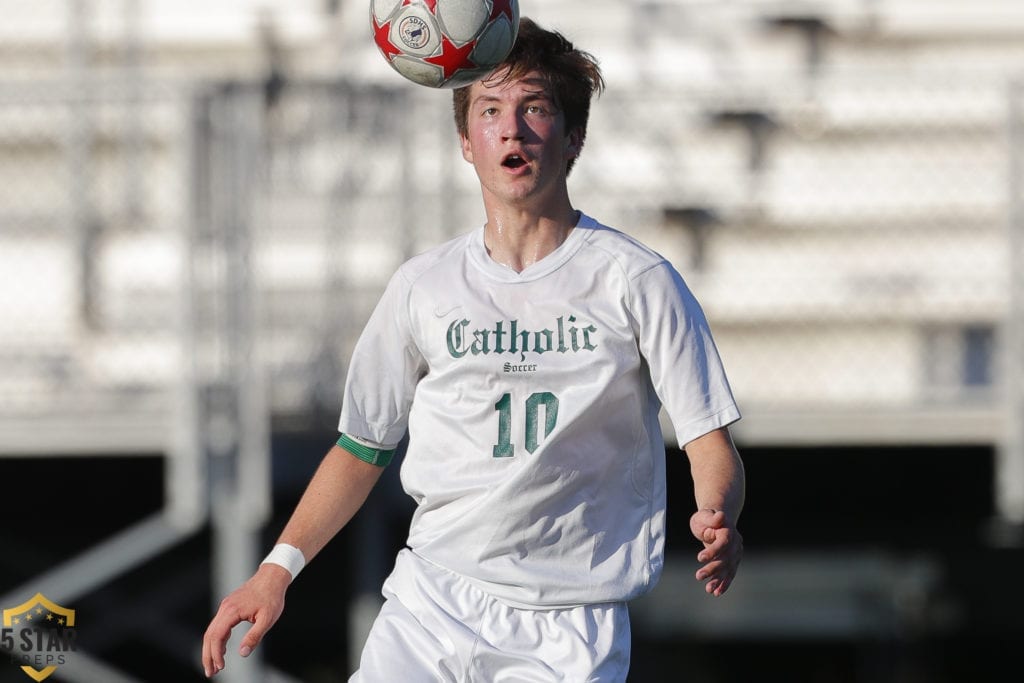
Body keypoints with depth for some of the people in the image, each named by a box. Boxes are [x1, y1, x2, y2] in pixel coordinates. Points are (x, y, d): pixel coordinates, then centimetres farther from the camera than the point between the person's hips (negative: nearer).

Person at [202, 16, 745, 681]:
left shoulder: (637, 281, -1)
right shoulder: (423, 288, 7)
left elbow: (710, 441, -4)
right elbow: (362, 448, 15)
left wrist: (717, 521, -26)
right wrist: (278, 568, 4)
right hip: (433, 602, 2)